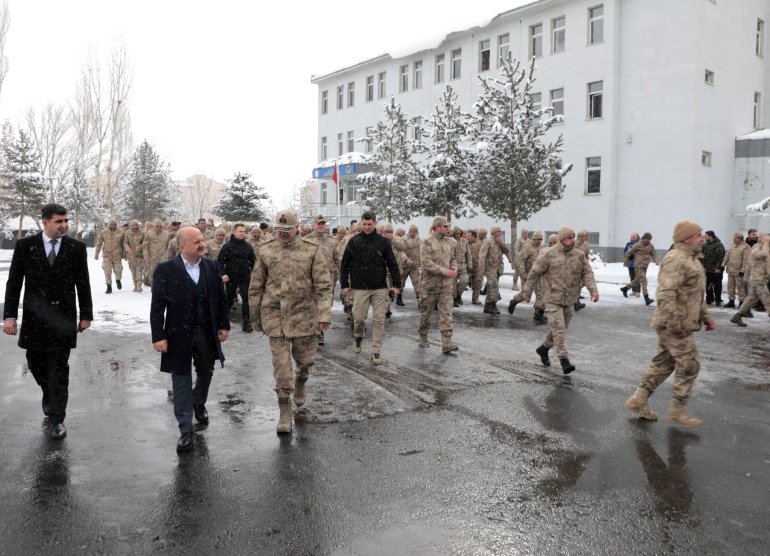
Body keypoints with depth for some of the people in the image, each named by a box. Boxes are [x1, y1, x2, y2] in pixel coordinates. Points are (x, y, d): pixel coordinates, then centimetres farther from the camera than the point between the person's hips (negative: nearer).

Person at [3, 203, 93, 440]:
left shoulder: (76, 248, -1)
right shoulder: (25, 245, -1)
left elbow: (83, 284, 3)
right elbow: (14, 282, 0)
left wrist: (86, 314, 4)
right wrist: (10, 315, -5)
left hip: (63, 318, -1)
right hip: (34, 317, 2)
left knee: (59, 369, -1)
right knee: (36, 363, 13)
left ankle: (56, 419, 6)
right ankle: (50, 394, 42)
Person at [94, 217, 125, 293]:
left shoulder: (120, 232, 0)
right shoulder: (103, 232, -1)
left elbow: (123, 244, 8)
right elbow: (99, 244, 6)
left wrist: (124, 253, 9)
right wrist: (96, 254, 8)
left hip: (117, 255, 0)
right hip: (107, 255, 0)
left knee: (118, 270, 3)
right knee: (107, 271, -2)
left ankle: (118, 280, 36)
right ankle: (109, 287, 7)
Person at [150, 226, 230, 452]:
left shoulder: (211, 266, 1)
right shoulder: (166, 270, -10)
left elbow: (221, 298, 8)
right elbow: (157, 306, -9)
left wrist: (223, 325, 5)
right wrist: (158, 336, -13)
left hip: (207, 333, 4)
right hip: (179, 335, -4)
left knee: (206, 374, 20)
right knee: (182, 382, 5)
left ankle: (199, 404, 50)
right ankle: (185, 430, 15)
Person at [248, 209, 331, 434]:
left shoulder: (311, 249, -3)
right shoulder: (266, 250, 1)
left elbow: (323, 285, -4)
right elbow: (256, 287, 9)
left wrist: (324, 314, -13)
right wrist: (256, 318, 11)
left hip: (304, 314, 0)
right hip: (275, 316, 0)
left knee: (305, 359, 13)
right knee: (281, 365, -2)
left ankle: (300, 383, 47)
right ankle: (285, 411, 11)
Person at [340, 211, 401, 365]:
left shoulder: (383, 242, 3)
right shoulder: (354, 241, 2)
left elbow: (392, 264, 5)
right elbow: (345, 264, 6)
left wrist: (396, 284, -1)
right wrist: (345, 284, 2)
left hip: (380, 288, 1)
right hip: (360, 287, 0)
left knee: (379, 320, 0)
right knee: (359, 317, 2)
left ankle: (376, 352, 8)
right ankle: (358, 337, 34)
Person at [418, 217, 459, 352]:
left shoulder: (448, 243, 11)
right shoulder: (427, 243, -8)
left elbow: (452, 259, 22)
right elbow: (426, 262, -18)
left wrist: (454, 268, -1)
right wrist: (444, 271, -21)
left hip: (446, 284, 4)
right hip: (430, 284, -4)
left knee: (446, 313, -5)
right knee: (426, 312, 8)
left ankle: (447, 342, -8)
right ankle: (423, 337, 28)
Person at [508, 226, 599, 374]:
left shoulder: (579, 255, 3)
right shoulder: (549, 255, -9)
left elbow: (587, 273, 1)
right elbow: (534, 273, -3)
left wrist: (593, 290, -16)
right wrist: (527, 293, 1)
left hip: (569, 300, 5)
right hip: (553, 299, -5)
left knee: (561, 328, 15)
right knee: (558, 328, -13)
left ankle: (543, 349, 37)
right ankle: (564, 360, -13)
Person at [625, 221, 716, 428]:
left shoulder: (690, 259, 18)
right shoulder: (676, 259, -17)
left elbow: (695, 294, 26)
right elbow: (665, 293, -26)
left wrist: (706, 316, 21)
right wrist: (674, 322, -28)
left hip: (681, 324, 10)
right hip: (675, 325, -10)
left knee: (663, 363, 14)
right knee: (689, 366, -3)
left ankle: (638, 400, 21)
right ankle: (678, 411, 8)